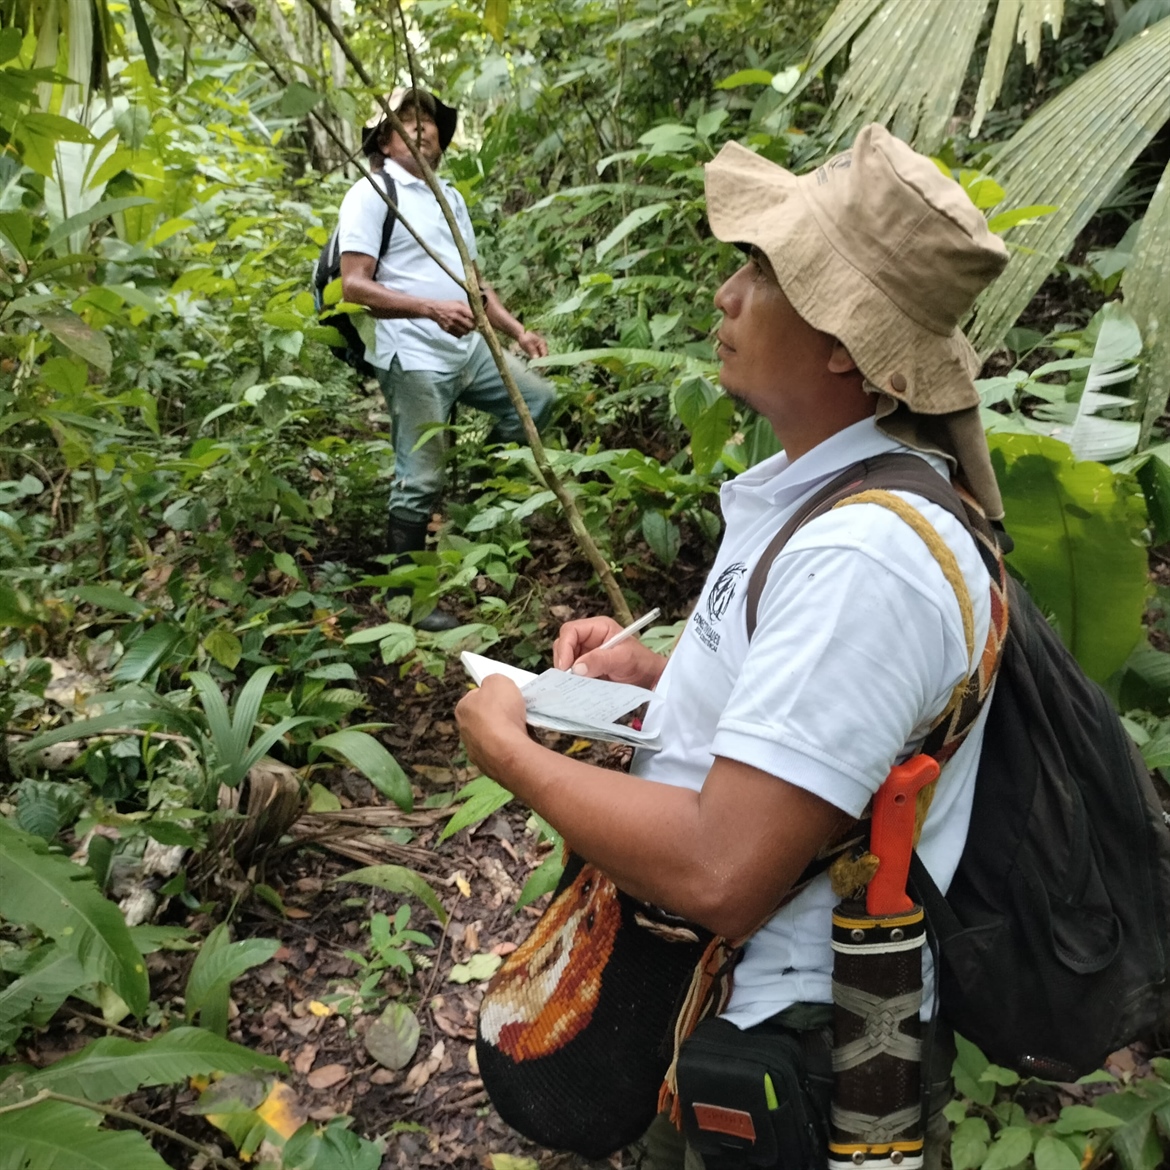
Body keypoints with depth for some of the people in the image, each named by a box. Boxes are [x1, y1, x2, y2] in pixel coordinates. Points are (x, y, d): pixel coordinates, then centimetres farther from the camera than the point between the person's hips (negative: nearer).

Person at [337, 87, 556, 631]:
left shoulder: (450, 195, 19)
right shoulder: (372, 194, -6)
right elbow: (354, 286, -16)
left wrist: (516, 330, 11)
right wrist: (433, 309, -26)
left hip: (469, 349, 8)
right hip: (414, 359, -8)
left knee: (538, 399, 10)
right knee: (419, 483, -4)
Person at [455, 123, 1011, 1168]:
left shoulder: (865, 560, -31)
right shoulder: (815, 483, 0)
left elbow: (719, 876, -34)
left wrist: (511, 750, -21)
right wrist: (656, 666, 1)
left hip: (776, 1036, -8)